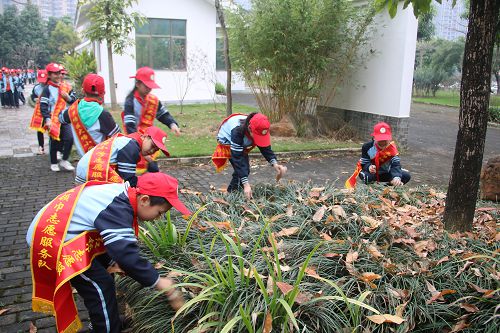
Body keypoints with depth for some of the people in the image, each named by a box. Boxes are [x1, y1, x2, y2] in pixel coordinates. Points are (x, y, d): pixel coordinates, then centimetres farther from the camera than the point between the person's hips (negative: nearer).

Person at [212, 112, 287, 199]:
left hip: (240, 144, 6)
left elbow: (266, 148, -20)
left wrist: (275, 164, -40)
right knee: (240, 169, -20)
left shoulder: (258, 130, -28)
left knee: (245, 169, 4)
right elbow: (237, 158, -43)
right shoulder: (237, 131, -44)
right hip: (227, 140, -6)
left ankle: (231, 191, 23)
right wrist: (246, 184, -47)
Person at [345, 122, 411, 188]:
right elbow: (364, 163, -13)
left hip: (386, 174, 3)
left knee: (406, 175, -16)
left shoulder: (392, 148, -14)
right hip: (373, 173, -2)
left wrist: (396, 177, -47)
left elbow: (396, 164, -26)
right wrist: (369, 167, -40)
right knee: (365, 175, -37)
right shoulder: (367, 147, -14)